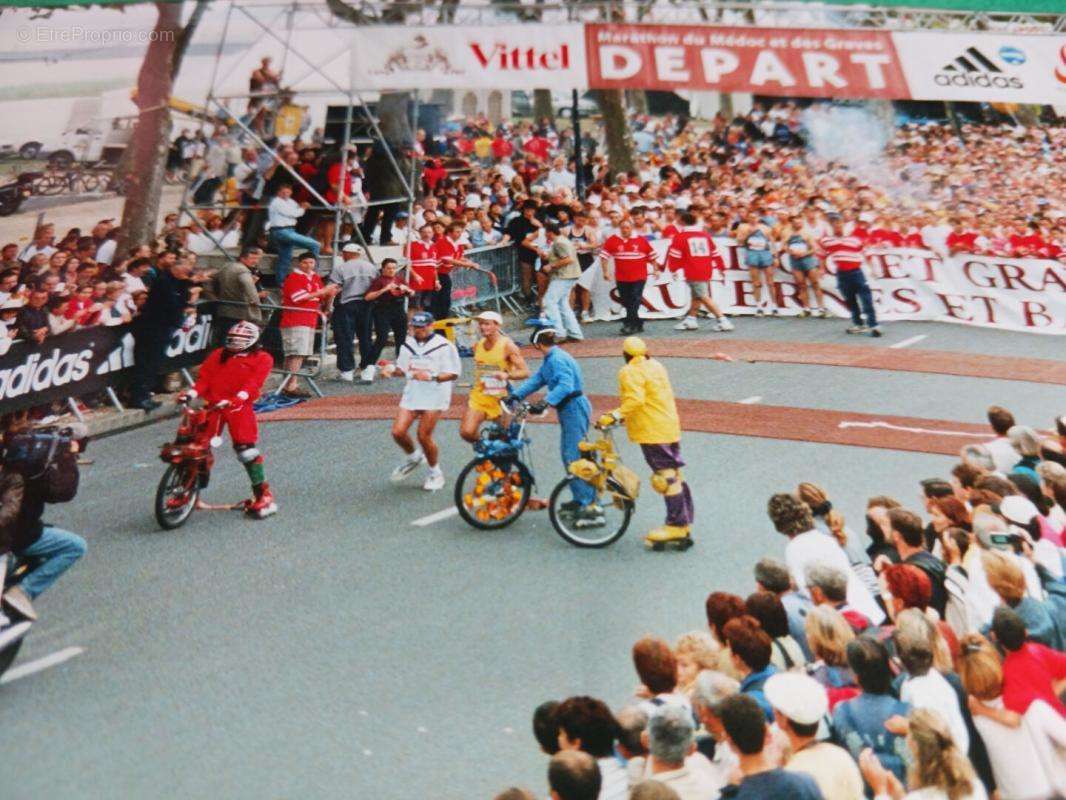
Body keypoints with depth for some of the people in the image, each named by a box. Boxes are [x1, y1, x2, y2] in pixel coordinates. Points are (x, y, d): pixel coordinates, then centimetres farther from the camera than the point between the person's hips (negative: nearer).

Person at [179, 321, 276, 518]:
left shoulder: (262, 359, 9)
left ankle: (263, 494, -2)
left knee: (246, 448, -13)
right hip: (212, 405, 5)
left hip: (239, 407, -5)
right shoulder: (218, 355, 24)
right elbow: (204, 377, 14)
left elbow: (253, 382, -7)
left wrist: (239, 398, -24)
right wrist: (192, 393, -5)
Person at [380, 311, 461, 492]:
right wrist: (392, 369, -2)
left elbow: (453, 373, -9)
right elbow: (403, 368, 19)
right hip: (412, 393, 5)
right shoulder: (408, 345, 9)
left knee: (424, 436, -7)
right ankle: (413, 457, 26)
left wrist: (431, 377, -22)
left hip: (434, 395, -5)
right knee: (398, 431, -5)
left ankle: (435, 473, 14)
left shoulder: (443, 346, -8)